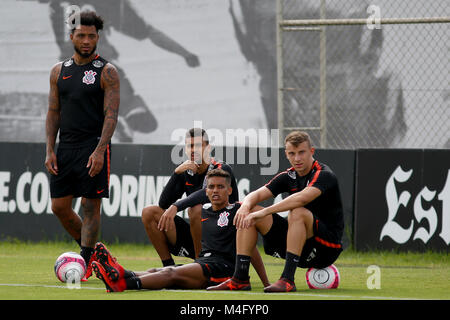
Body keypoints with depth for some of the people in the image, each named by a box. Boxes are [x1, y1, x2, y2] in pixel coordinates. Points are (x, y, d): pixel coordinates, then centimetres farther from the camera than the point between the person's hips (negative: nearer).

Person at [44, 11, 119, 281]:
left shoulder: (106, 71, -4)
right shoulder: (60, 71, 12)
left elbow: (111, 114, -10)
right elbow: (54, 112, 14)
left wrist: (100, 150, -20)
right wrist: (50, 151, 4)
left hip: (94, 147, -6)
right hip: (66, 147, 6)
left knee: (90, 206, -7)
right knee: (60, 206, 6)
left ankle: (85, 261, -4)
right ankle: (91, 249, 23)